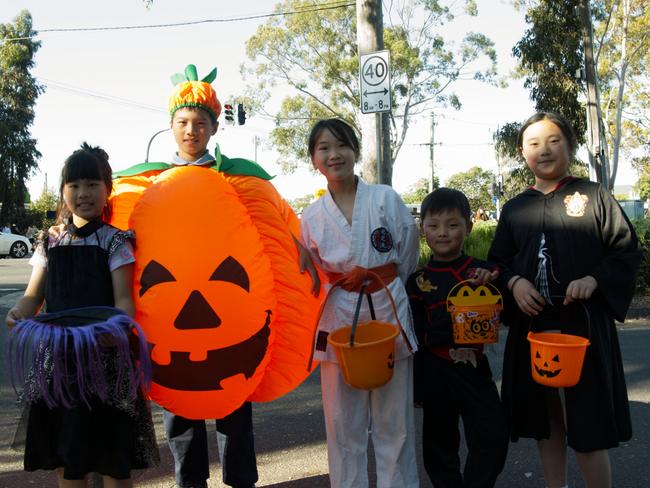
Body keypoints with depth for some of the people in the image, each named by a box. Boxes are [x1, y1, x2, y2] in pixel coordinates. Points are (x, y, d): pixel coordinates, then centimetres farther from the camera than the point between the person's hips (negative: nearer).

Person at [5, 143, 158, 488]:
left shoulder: (115, 242, -1)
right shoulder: (51, 245, 11)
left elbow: (123, 297, -9)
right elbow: (34, 295, 9)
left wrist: (118, 328, -30)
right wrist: (18, 315, -14)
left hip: (104, 355, -4)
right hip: (58, 355, 4)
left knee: (112, 459, 2)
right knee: (65, 459, 12)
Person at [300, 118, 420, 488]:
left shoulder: (386, 199, -1)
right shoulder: (312, 217, 3)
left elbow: (407, 260, 6)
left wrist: (384, 291, 9)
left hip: (388, 316, -1)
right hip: (338, 322, 1)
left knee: (394, 422, 7)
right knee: (344, 424, 8)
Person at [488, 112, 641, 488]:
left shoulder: (594, 196, 1)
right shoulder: (514, 209, 10)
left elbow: (627, 250, -1)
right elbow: (499, 260, 13)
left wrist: (593, 279, -17)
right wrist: (514, 282, -7)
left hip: (584, 323, -3)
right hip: (532, 325, 4)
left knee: (588, 425, -2)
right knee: (544, 418, 13)